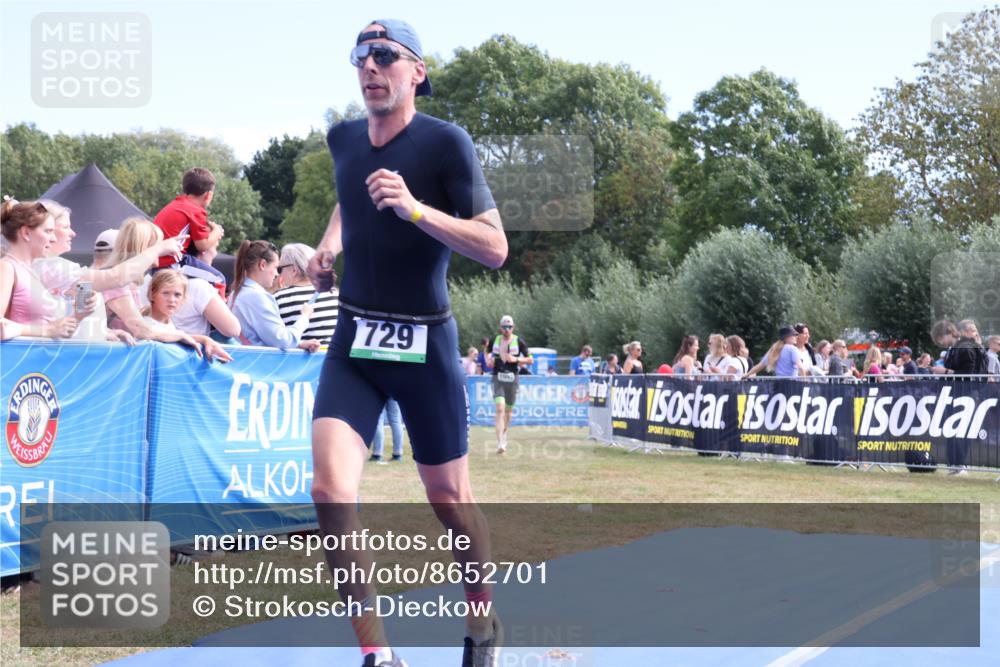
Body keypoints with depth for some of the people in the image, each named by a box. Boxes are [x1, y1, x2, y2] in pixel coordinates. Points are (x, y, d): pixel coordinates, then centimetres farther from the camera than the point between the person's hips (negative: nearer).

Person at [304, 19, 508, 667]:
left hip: (425, 343, -4)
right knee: (331, 489, -15)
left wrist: (413, 208, -28)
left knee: (450, 500, 9)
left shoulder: (446, 142, -11)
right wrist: (327, 248, 11)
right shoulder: (343, 139, 6)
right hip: (354, 338, 4)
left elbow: (495, 248, -17)